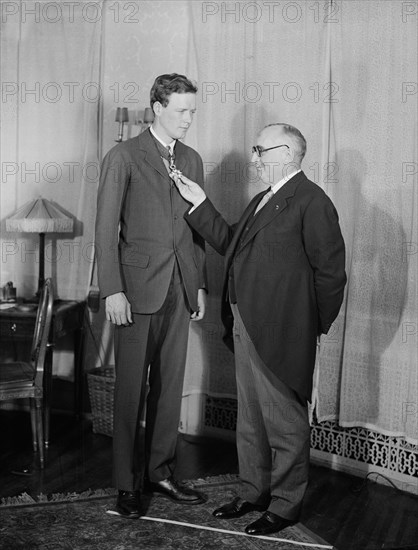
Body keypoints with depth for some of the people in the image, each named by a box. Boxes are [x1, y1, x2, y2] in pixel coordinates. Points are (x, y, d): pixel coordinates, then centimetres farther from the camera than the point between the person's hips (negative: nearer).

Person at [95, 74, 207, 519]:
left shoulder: (191, 160, 13)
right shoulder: (123, 157, -4)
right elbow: (106, 228, -8)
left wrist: (200, 284, 11)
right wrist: (112, 290, -14)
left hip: (180, 288, 5)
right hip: (138, 286, -5)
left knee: (170, 385, 10)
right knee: (131, 387, 2)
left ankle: (160, 472, 23)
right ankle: (127, 484, 13)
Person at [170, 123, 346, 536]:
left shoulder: (311, 201, -14)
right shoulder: (262, 200, 16)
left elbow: (330, 271, -15)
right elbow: (229, 244, 16)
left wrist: (315, 326, -9)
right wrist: (199, 203, 13)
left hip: (280, 333, -9)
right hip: (246, 327, 9)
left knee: (285, 423, 4)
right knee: (249, 420, 19)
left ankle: (285, 505, 19)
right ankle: (254, 493, 34)